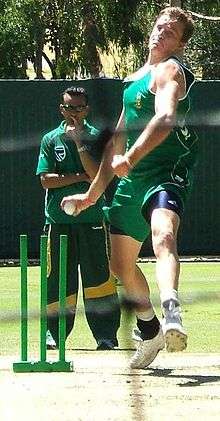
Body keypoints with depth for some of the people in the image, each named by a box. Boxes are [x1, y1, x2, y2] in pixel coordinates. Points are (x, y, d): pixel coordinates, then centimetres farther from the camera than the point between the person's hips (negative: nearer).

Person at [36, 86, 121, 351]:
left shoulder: (96, 138, 5)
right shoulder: (51, 140, 8)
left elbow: (98, 175, -9)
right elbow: (46, 179, -1)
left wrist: (79, 142, -13)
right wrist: (81, 176, -7)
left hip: (92, 218, -1)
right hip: (59, 218, 1)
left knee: (97, 277, -5)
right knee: (59, 279, 2)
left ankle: (106, 336, -3)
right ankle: (53, 333, 11)